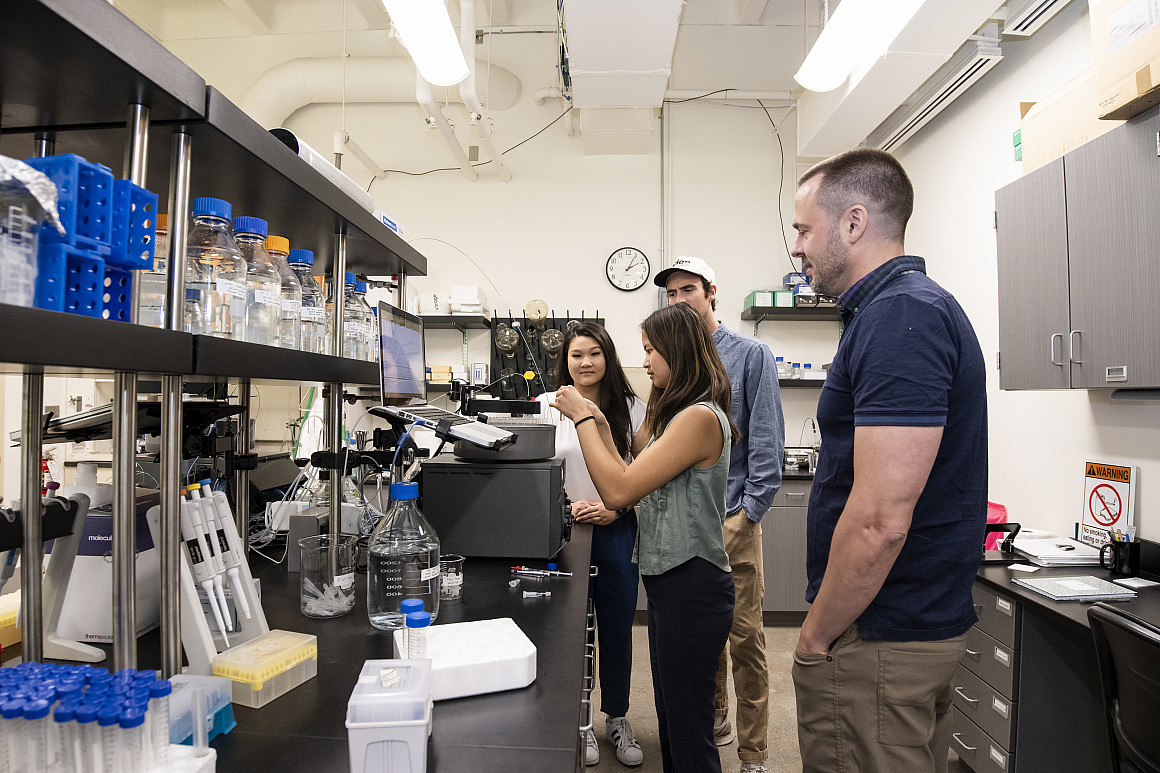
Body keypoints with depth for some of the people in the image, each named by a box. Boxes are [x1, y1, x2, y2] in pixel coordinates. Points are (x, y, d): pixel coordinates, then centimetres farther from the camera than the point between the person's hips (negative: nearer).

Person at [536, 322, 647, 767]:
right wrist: (567, 505, -13)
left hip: (617, 529, 1)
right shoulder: (547, 406, 0)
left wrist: (615, 509, -11)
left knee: (618, 626, 9)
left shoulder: (631, 408, 1)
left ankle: (617, 718, 30)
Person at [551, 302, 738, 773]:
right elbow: (632, 485, 9)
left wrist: (581, 417, -15)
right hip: (668, 580, 10)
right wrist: (600, 424, 4)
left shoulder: (700, 417, -20)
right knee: (670, 718, 21)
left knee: (688, 734, 4)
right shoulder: (674, 413, 13)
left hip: (691, 588, -10)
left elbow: (619, 490, -25)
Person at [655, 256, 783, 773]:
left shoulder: (750, 355, -2)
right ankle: (714, 718, 36)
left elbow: (766, 440, -6)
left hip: (732, 518, -4)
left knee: (745, 634, -1)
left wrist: (751, 510, -12)